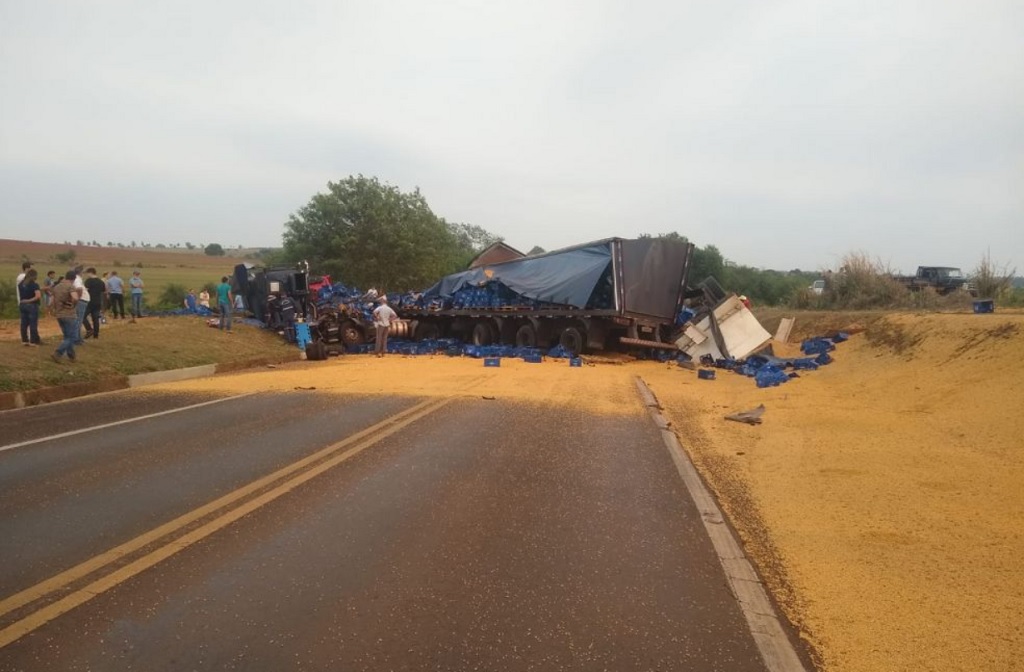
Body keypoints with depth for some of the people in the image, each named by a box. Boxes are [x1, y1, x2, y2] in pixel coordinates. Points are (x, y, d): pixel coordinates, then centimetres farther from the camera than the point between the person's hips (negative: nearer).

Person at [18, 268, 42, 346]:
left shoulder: (20, 284, 6)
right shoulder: (34, 285, -14)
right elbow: (38, 296, -24)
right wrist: (30, 300, -13)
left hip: (22, 305, 6)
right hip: (32, 306, -6)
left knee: (24, 323, 11)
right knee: (33, 324, -1)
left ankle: (24, 340, 16)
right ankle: (33, 341, 1)